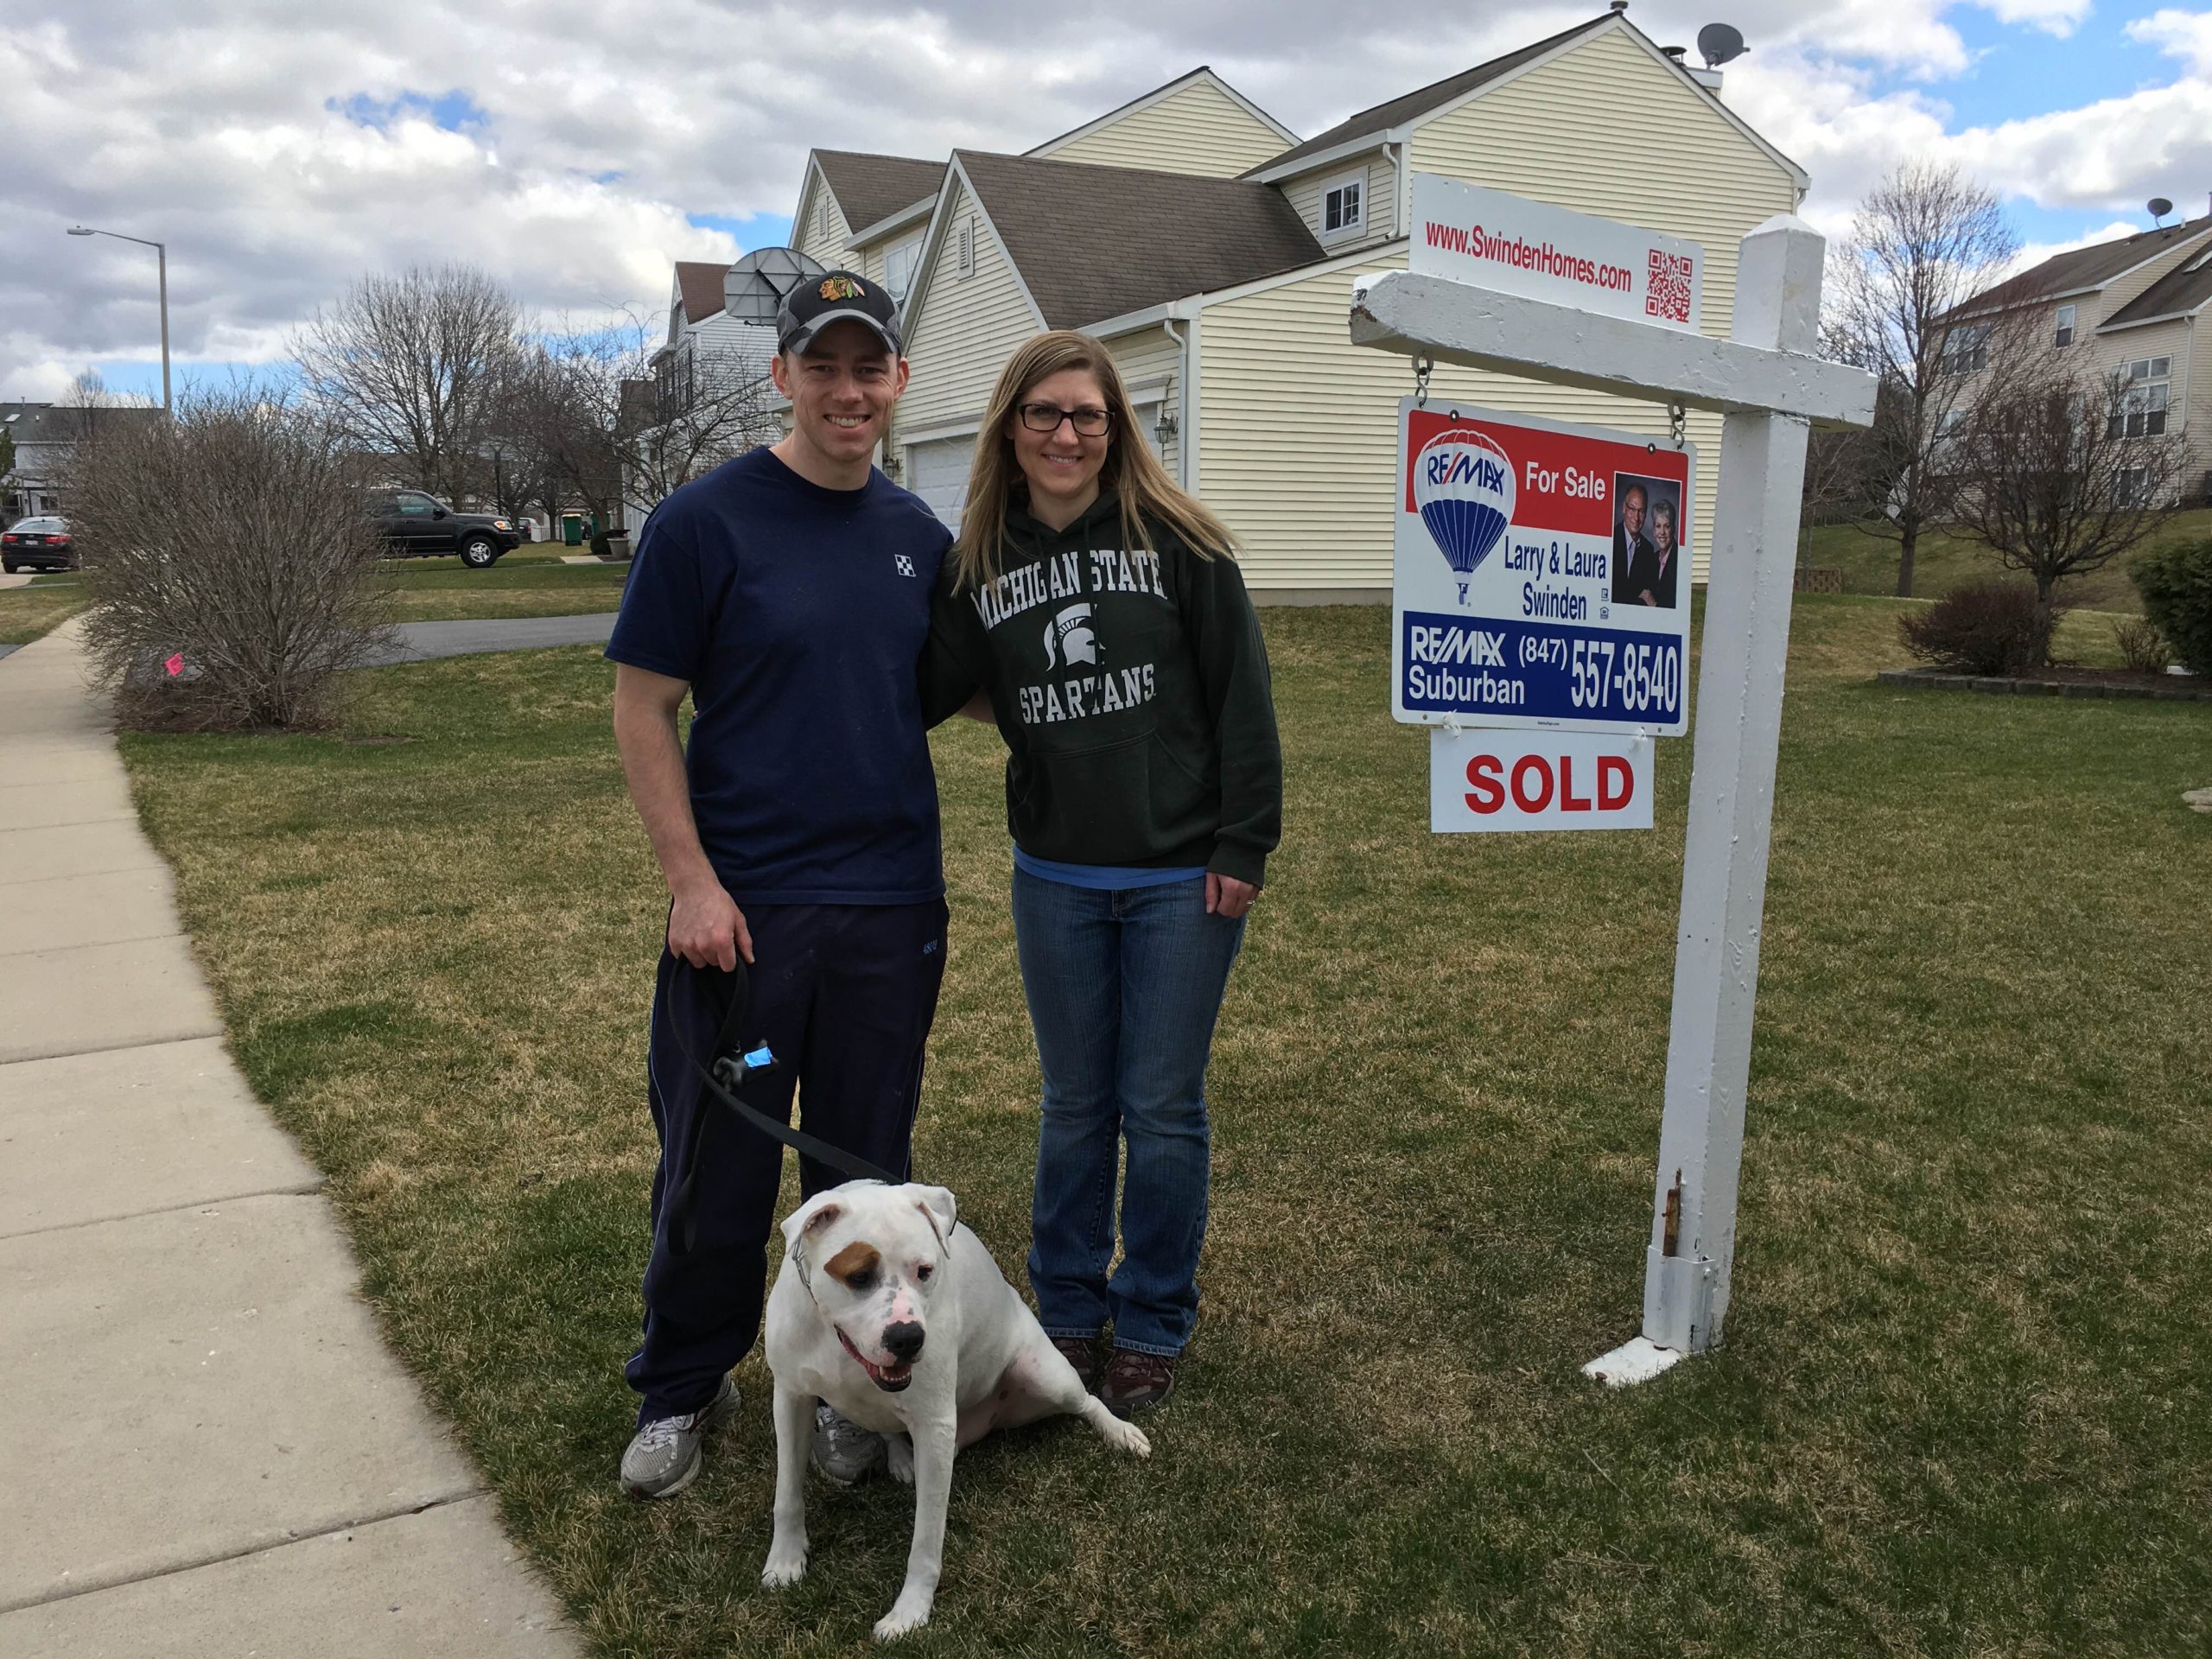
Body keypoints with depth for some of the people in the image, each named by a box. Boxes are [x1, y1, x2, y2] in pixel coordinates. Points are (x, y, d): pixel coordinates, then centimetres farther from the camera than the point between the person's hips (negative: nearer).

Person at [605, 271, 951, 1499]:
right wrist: (692, 880, -12)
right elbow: (643, 710, -6)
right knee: (717, 1165, 8)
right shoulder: (705, 520, -7)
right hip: (742, 906, -4)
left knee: (864, 1166, 15)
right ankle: (681, 1388, 32)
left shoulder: (919, 534, 8)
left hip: (890, 905, 4)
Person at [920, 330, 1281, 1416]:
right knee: (1075, 1105, 15)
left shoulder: (1177, 542, -7)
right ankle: (1068, 1311, 32)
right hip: (1055, 881, 3)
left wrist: (1243, 847, -10)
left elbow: (1241, 701, -7)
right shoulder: (979, 563, 3)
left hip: (1180, 879, -3)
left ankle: (1155, 1327, 26)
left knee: (1162, 1110, 7)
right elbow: (921, 694, 2)